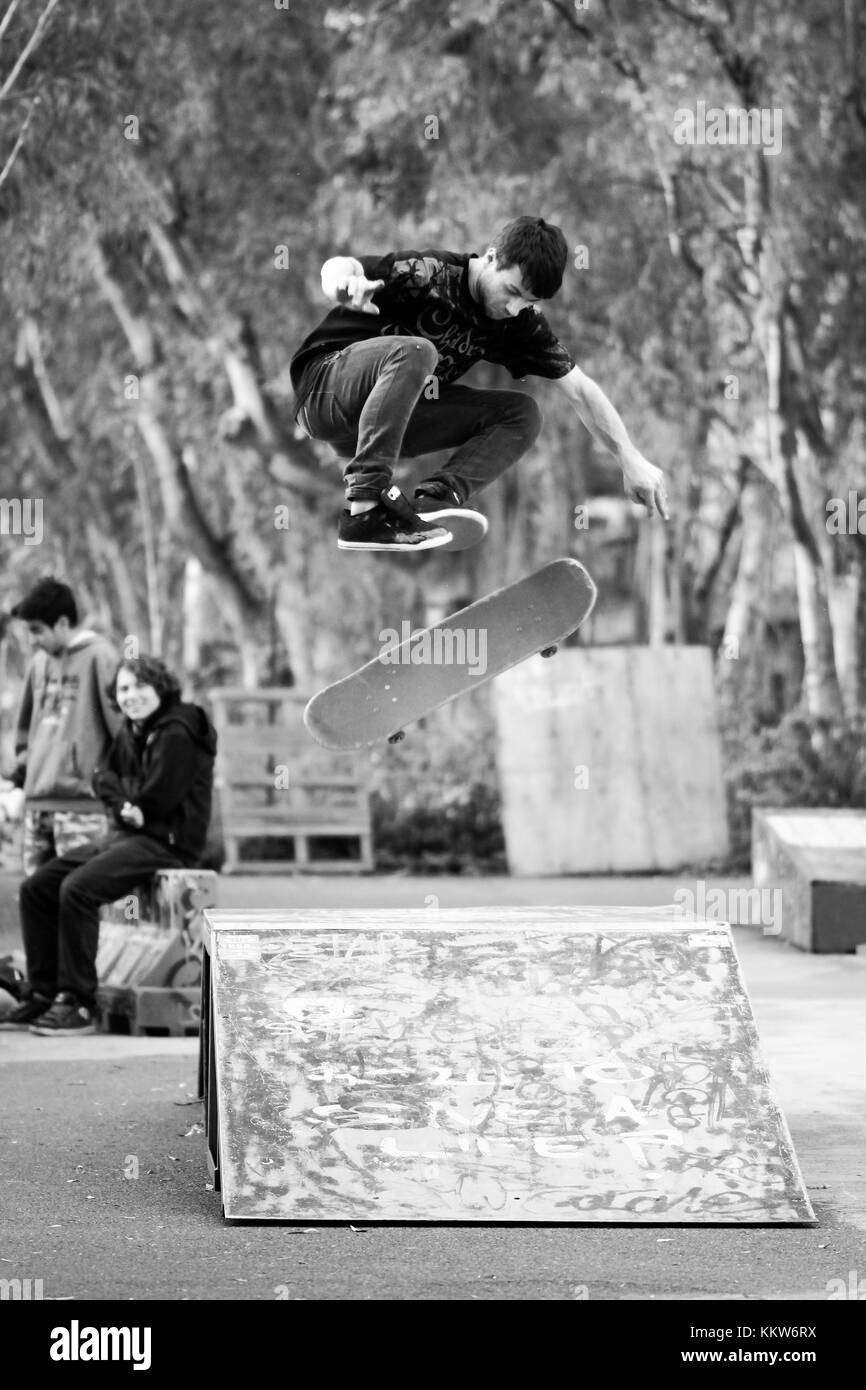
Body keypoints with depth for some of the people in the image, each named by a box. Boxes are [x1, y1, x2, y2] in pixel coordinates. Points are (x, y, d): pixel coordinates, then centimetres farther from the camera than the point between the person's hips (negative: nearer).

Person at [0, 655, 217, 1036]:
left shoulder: (177, 734, -14)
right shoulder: (129, 731, 15)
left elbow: (157, 798, -18)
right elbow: (104, 775, 11)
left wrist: (124, 799, 0)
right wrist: (123, 804, -9)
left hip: (168, 842, -10)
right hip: (126, 834, 10)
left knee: (77, 888, -28)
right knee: (36, 887, 1)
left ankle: (79, 1004, -23)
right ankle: (42, 995, 4)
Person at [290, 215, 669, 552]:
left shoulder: (520, 323, -3)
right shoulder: (431, 274, -22)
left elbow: (579, 389, -2)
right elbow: (339, 266, -30)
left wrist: (630, 459, -10)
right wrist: (342, 280, -56)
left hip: (396, 418, 7)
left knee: (522, 414, -7)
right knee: (414, 352, -37)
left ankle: (432, 502, -28)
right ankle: (364, 510, -41)